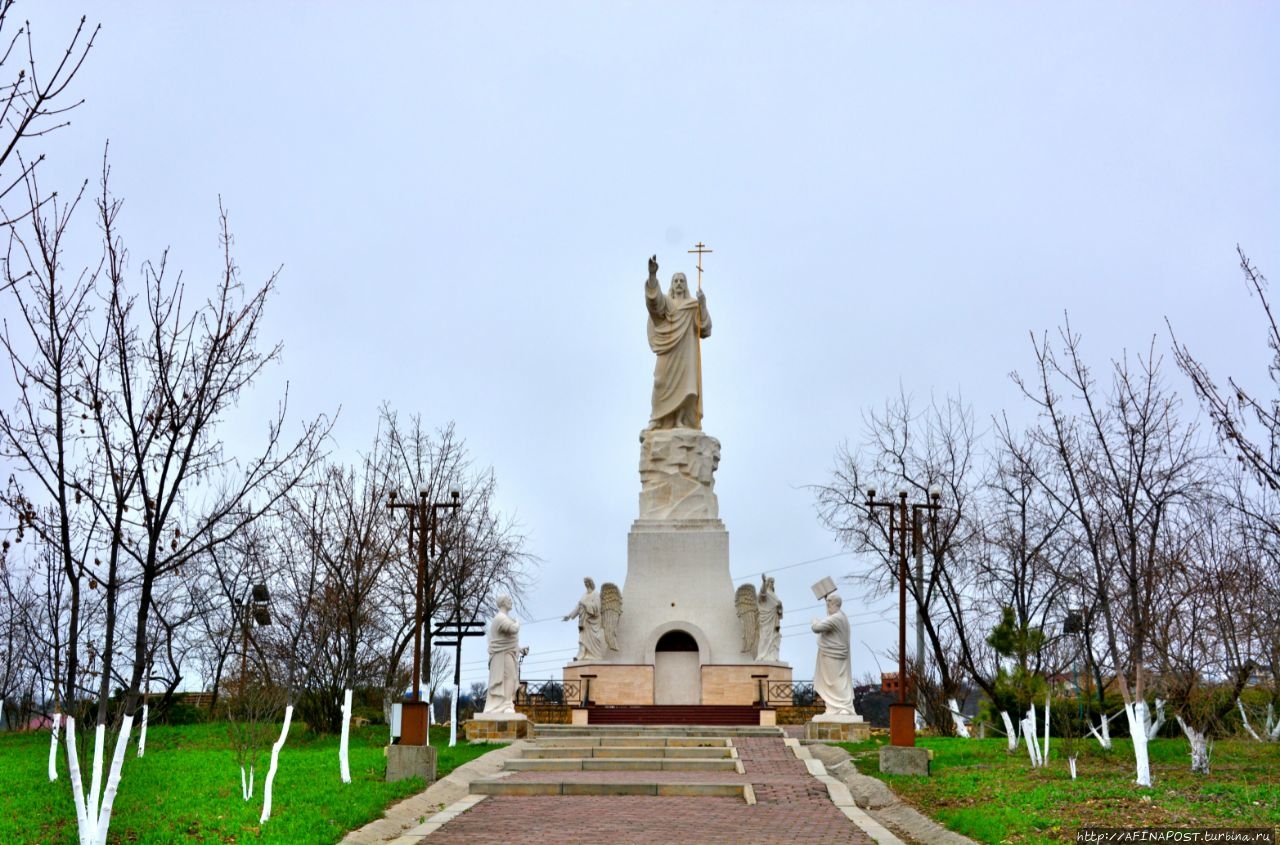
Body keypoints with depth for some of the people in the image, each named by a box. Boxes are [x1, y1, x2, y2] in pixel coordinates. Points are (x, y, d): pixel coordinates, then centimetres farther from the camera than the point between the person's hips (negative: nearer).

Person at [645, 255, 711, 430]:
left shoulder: (694, 306, 14)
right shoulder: (664, 301, 12)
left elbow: (704, 327, 0)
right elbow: (653, 297, -13)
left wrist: (703, 305, -15)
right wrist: (652, 275, -31)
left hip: (686, 353, 0)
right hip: (669, 352, 0)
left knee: (684, 385, -8)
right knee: (665, 384, -7)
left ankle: (681, 422, -11)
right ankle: (660, 421, -7)